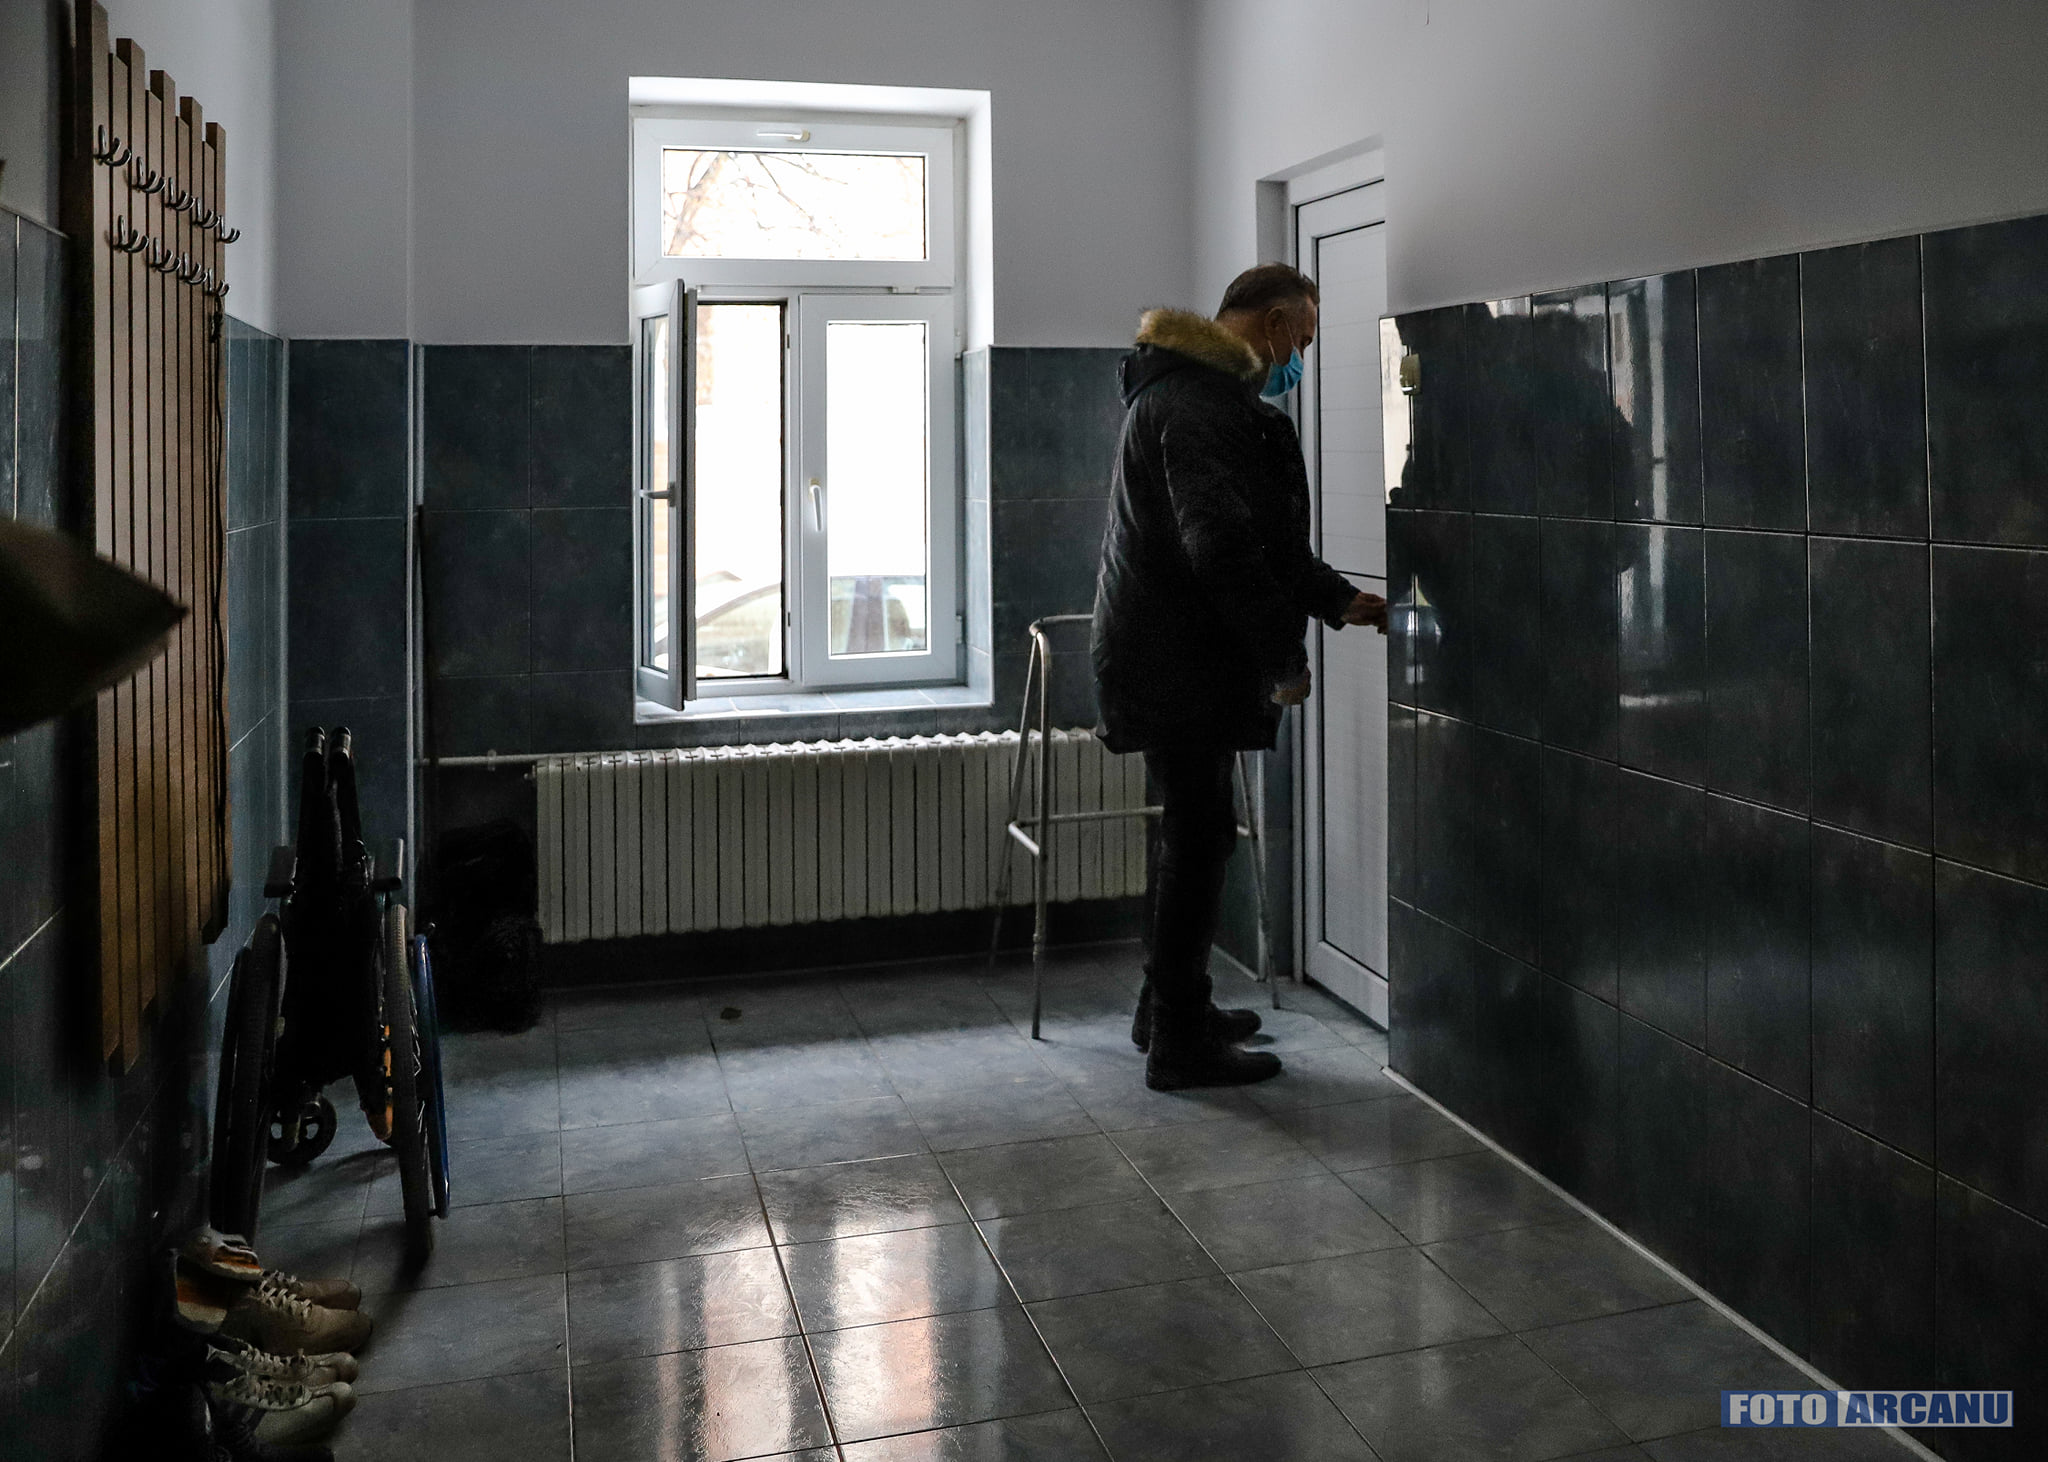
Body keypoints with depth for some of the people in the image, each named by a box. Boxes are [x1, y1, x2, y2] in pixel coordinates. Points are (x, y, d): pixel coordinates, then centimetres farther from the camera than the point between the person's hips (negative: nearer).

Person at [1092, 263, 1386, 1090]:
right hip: (1179, 662, -11)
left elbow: (1259, 535, 25)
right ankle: (1178, 1045, 5)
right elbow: (1224, 548, -26)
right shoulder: (1196, 404, -17)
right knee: (1199, 835, -4)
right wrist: (1283, 657, -18)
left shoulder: (1197, 393, 20)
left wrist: (1337, 600, 17)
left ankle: (1171, 1008, 31)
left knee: (1191, 829, 18)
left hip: (1172, 656, 11)